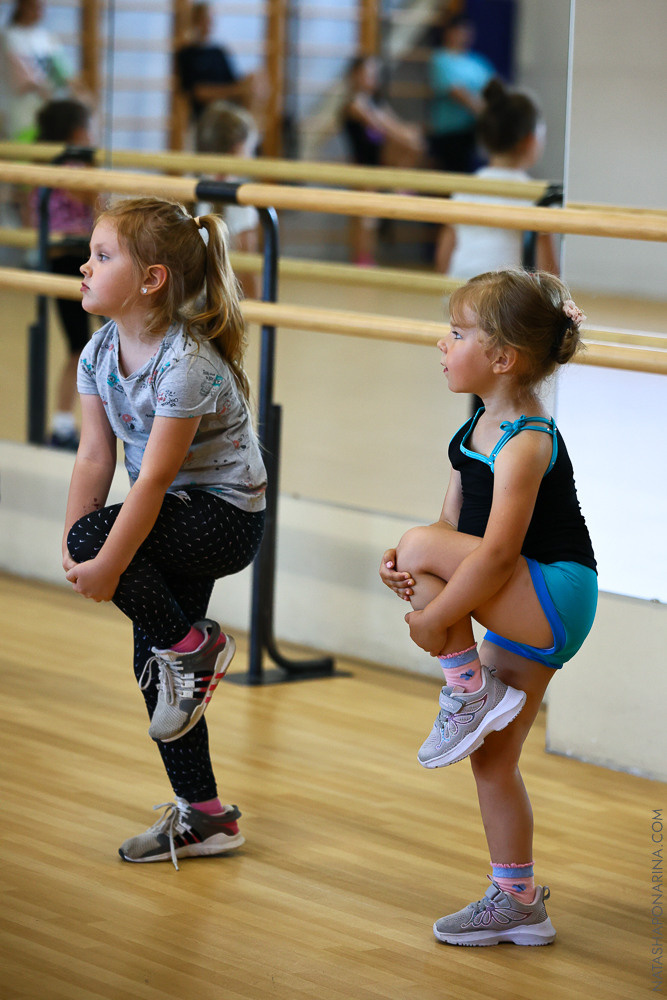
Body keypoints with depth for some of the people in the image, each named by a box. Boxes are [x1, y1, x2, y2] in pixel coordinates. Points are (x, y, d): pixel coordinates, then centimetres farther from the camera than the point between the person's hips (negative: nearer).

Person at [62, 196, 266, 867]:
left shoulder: (187, 364, -27)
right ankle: (203, 817, 21)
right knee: (152, 665, 9)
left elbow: (154, 478, -29)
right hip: (174, 517, 9)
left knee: (94, 538, -28)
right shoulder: (100, 352, -2)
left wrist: (105, 561, -29)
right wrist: (74, 554, -12)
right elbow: (94, 457, -3)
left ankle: (196, 645, -5)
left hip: (226, 515, -9)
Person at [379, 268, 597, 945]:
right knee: (492, 760, 13)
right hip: (521, 616, 10)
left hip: (553, 601, -10)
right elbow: (454, 526, 11)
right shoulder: (479, 430, 9)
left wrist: (436, 619, -21)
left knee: (423, 547, -23)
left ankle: (468, 693, -10)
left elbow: (495, 552, -27)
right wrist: (406, 570, -8)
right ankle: (516, 902, 23)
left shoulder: (525, 443, -20)